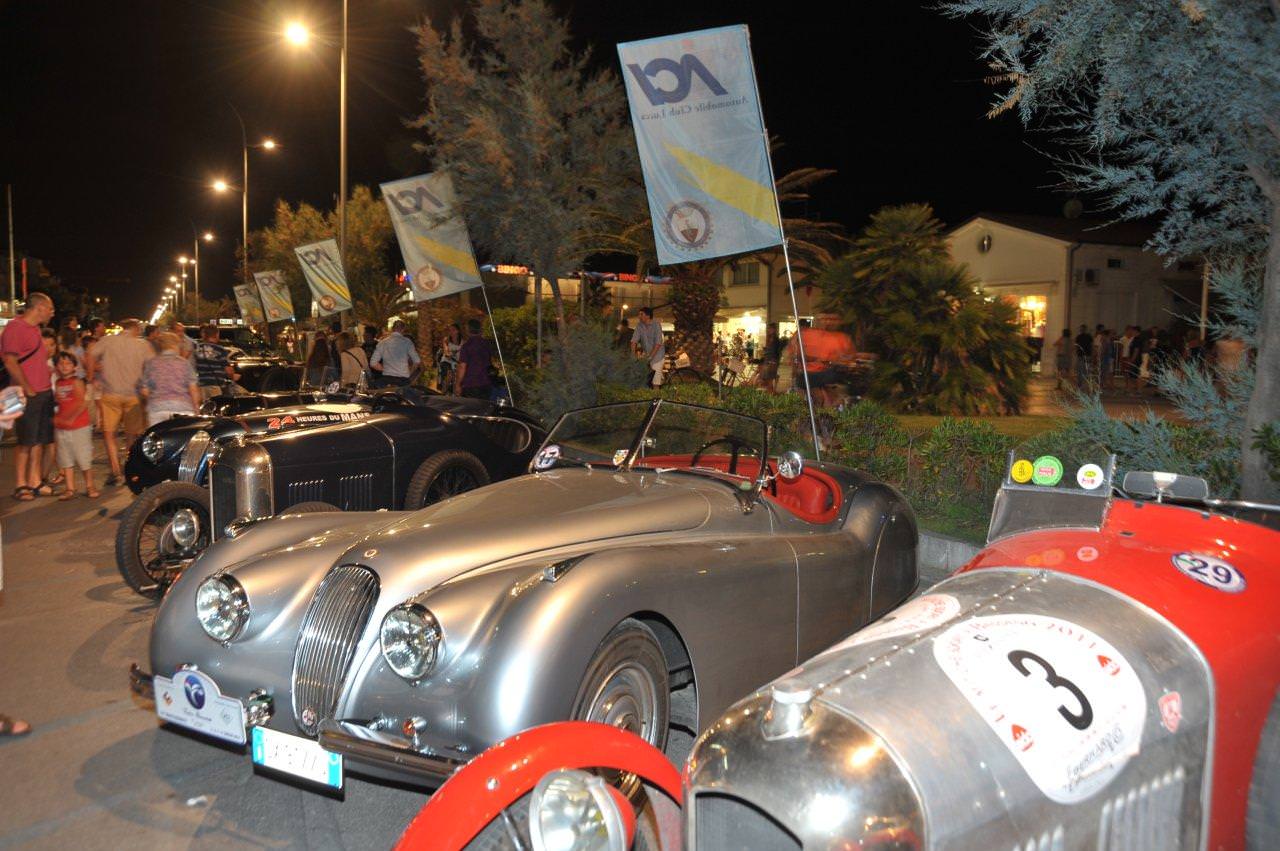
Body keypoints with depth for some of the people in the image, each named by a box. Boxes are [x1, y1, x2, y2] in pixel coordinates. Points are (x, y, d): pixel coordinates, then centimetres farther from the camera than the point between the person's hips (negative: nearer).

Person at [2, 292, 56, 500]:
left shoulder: (35, 328, 15)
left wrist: (47, 384, 14)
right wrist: (28, 389, -15)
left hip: (44, 393, 8)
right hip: (28, 396, -8)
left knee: (39, 441, 10)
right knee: (26, 442, -1)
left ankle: (35, 482, 16)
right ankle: (21, 485, 8)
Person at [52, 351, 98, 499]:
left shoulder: (76, 381, -8)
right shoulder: (57, 383, 9)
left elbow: (83, 403, -15)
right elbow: (58, 402, 16)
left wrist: (71, 418, -17)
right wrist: (57, 418, 2)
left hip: (79, 427, -6)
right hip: (61, 428, 6)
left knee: (84, 458, 1)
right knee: (66, 460, 7)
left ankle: (89, 487, 12)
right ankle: (70, 489, 13)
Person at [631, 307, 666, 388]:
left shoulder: (656, 325, -17)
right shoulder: (639, 325, -5)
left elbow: (658, 343, -20)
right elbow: (634, 340, -8)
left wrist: (650, 356, -24)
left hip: (657, 353, -4)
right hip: (646, 353, 4)